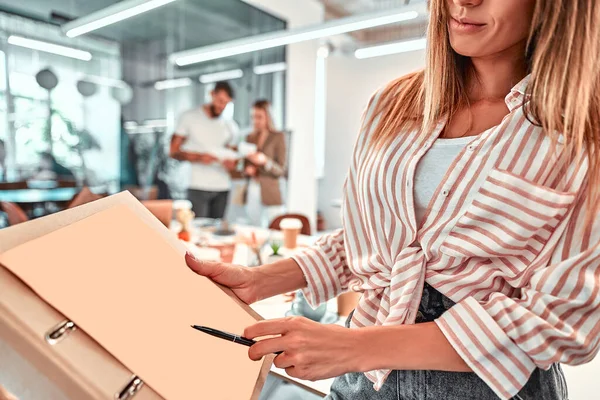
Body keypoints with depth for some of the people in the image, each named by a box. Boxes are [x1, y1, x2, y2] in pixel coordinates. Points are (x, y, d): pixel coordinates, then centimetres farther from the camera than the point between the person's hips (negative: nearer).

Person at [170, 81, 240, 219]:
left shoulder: (231, 127, 15)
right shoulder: (189, 117, 5)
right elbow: (174, 151, 2)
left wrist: (231, 164, -2)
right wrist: (199, 157, -16)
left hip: (223, 188, 3)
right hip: (198, 187, -3)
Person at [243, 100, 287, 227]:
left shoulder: (278, 137, 0)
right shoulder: (250, 138, 14)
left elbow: (281, 170, -4)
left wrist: (264, 161, -21)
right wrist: (247, 170, -2)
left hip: (270, 195, -4)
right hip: (251, 194, 4)